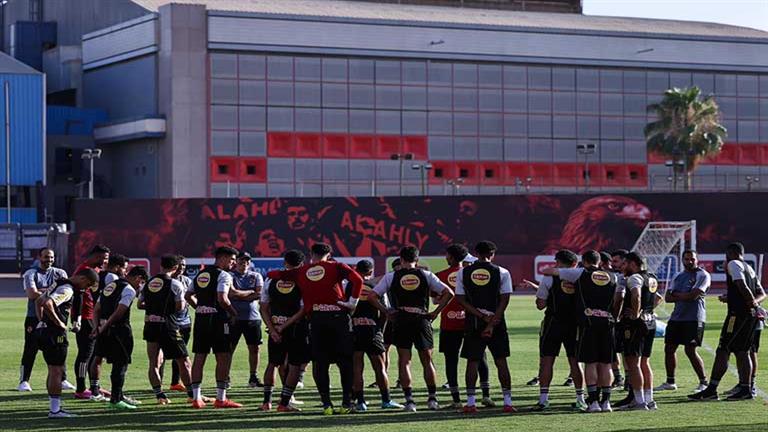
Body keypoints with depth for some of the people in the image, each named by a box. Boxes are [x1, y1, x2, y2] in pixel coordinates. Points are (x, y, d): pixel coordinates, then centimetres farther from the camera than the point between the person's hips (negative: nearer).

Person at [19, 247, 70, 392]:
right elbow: (32, 294, -16)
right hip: (34, 318, -3)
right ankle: (24, 381, 3)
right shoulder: (31, 274, -2)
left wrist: (41, 291, -16)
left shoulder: (60, 273, 9)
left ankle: (62, 380, 15)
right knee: (30, 350, -2)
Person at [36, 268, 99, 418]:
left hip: (44, 330, 10)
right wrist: (58, 322, -19)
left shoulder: (59, 284, 16)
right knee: (56, 370, -4)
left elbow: (39, 301, 24)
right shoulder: (67, 290, -15)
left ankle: (54, 408, 20)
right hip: (55, 333, -10)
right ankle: (55, 410, -2)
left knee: (53, 370, 15)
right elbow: (47, 304, -30)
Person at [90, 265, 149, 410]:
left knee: (118, 364, 17)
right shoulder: (129, 290, -9)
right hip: (119, 331, -8)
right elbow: (119, 313, -18)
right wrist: (103, 328, -12)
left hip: (106, 331, 8)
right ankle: (115, 400, 0)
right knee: (121, 364, 0)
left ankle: (118, 396, 22)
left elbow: (96, 309, 16)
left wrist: (97, 327, 6)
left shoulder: (110, 285, 19)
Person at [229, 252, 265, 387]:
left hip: (253, 317, 4)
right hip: (234, 317, -4)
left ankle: (253, 377, 16)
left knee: (254, 348, 7)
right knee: (230, 348, -2)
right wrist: (251, 293, -10)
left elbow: (259, 294, -2)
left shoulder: (256, 276, 11)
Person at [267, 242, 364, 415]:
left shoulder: (300, 272, 10)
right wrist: (352, 302, -4)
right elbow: (357, 280, -12)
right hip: (339, 316, -1)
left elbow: (273, 274, 13)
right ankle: (347, 402, 5)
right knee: (345, 361, 8)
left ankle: (326, 404, 1)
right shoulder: (336, 267, 3)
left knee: (320, 363, 7)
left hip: (316, 318, 1)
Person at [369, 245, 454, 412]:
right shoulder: (426, 275, 5)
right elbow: (448, 293, 0)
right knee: (427, 360, 13)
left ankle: (409, 400, -3)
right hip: (422, 320, 1)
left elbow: (372, 296, 0)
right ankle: (432, 398, 13)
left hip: (401, 321, -1)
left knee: (404, 361, 5)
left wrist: (386, 312, 5)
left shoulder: (391, 277, 4)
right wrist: (435, 312, 4)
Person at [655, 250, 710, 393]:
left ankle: (704, 382, 0)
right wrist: (686, 297, -7)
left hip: (694, 318, -7)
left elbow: (693, 295, -18)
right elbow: (667, 298, 9)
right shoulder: (678, 276, 16)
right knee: (669, 348, 8)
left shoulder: (703, 275, -6)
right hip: (676, 317, 7)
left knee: (690, 350, -11)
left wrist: (676, 294, -3)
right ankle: (670, 382, 20)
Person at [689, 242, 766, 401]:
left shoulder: (733, 264, -5)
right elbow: (762, 293, 21)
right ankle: (746, 389, 12)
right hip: (751, 315, 9)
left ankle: (711, 389, -10)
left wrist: (753, 304, -15)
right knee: (742, 351, 13)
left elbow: (742, 286, -19)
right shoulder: (749, 269, 22)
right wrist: (754, 303, 4)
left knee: (722, 351, -8)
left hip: (738, 313, -9)